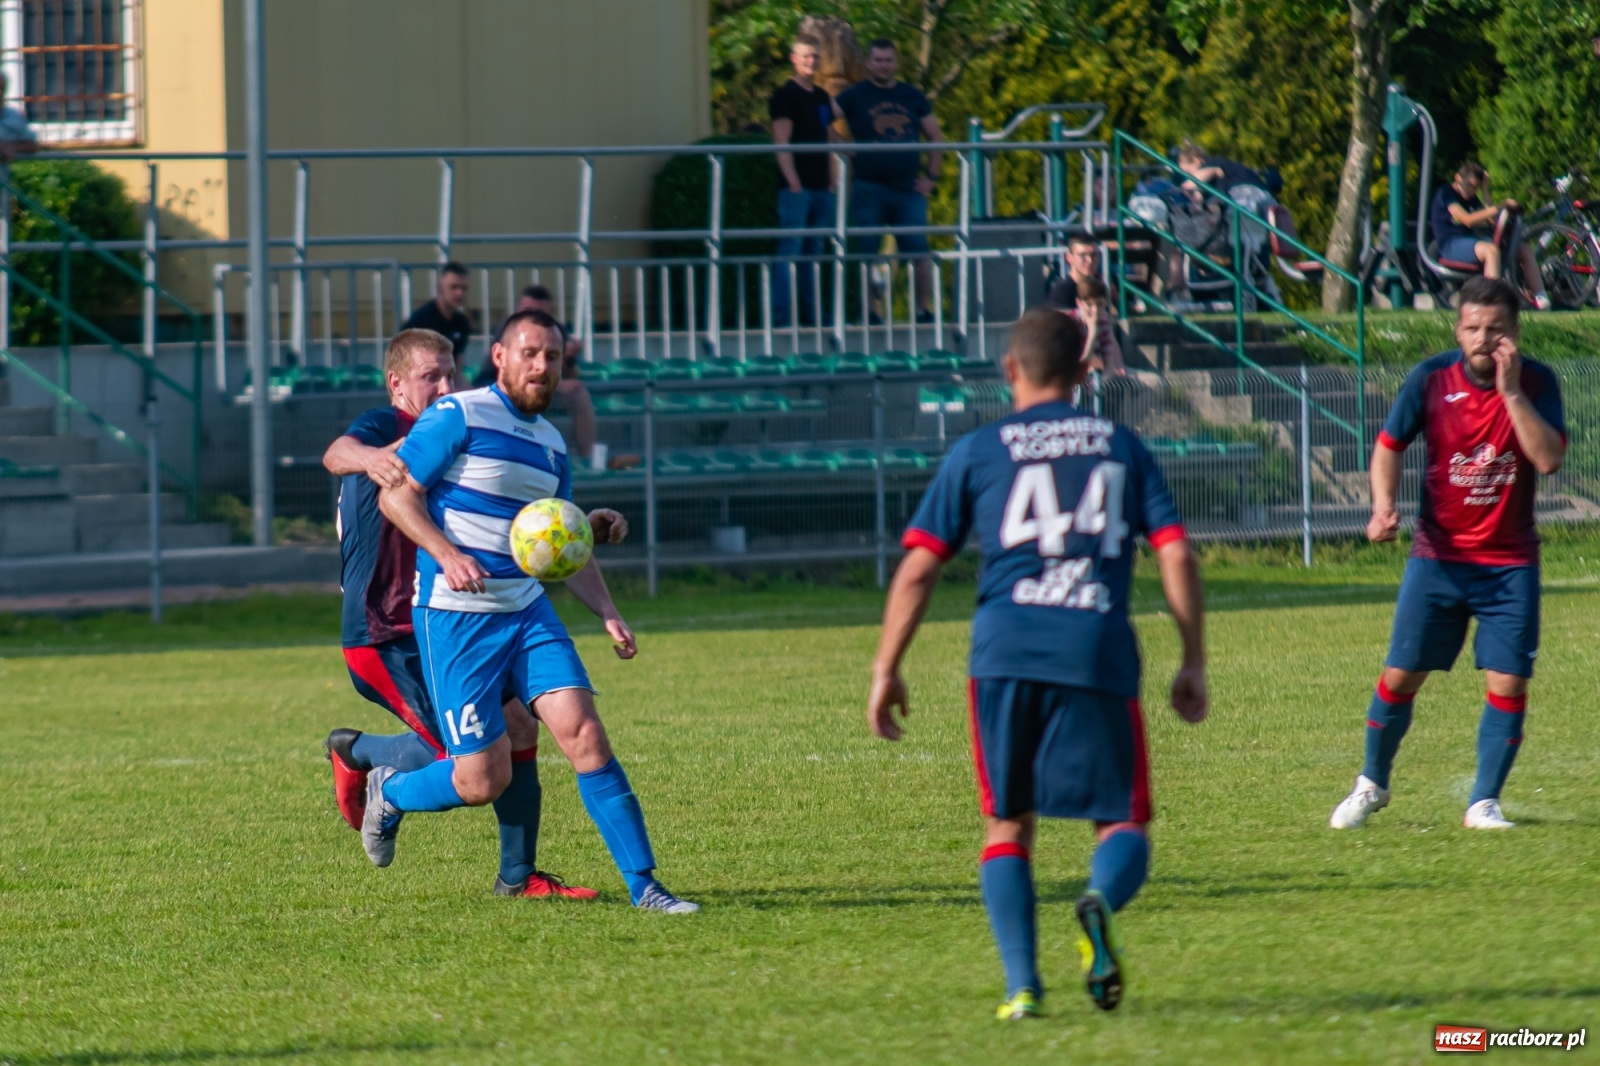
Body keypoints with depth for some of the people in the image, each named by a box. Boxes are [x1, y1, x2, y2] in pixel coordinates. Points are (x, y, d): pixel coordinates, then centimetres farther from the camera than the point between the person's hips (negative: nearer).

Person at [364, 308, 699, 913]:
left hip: (527, 612, 6)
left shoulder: (551, 445, 14)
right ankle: (389, 795, 25)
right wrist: (447, 554, -23)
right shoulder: (459, 417, -7)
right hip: (455, 617, -6)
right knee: (483, 781, -7)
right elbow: (395, 495, -9)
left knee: (584, 733, -11)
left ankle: (643, 885, -9)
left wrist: (608, 614, 8)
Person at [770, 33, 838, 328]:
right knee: (789, 249, -8)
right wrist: (793, 183, -17)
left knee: (814, 251, 10)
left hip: (821, 189, 7)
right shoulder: (785, 96, -5)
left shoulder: (822, 97, 17)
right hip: (797, 188, -7)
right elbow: (781, 143, -11)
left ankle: (812, 313, 14)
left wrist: (831, 182, 14)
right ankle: (781, 314, -9)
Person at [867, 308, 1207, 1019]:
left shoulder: (977, 452, 12)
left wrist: (885, 672, 13)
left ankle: (1021, 984, -2)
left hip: (1005, 650, 0)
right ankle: (1100, 901, -28)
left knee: (1008, 825, 12)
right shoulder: (1121, 447, 16)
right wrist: (1194, 664, 13)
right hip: (1099, 652, 0)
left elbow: (918, 568, 7)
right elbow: (1176, 554, 8)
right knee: (1122, 822, 6)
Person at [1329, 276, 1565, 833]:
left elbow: (1549, 458, -19)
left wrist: (1510, 391, -24)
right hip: (1439, 554, 0)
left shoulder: (1536, 382, -7)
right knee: (1401, 676, 1)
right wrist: (1384, 505, -14)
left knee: (1508, 683, -8)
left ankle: (1484, 803, 5)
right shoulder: (1432, 378, -7)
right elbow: (1389, 445, 3)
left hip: (1511, 562, 0)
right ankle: (1371, 784, 22)